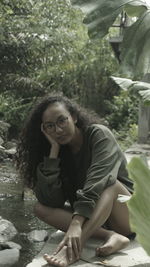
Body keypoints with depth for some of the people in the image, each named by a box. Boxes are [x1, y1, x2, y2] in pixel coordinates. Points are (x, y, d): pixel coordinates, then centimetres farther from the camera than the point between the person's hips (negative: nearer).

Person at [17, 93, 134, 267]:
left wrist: (76, 223, -44)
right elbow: (50, 201, -14)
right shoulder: (61, 152, 0)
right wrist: (54, 149, -16)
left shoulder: (98, 134, -12)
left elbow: (97, 180, -30)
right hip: (91, 220, 4)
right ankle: (109, 236, -31)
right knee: (40, 208, -16)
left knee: (108, 182, -32)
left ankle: (74, 248, -48)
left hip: (129, 215, -4)